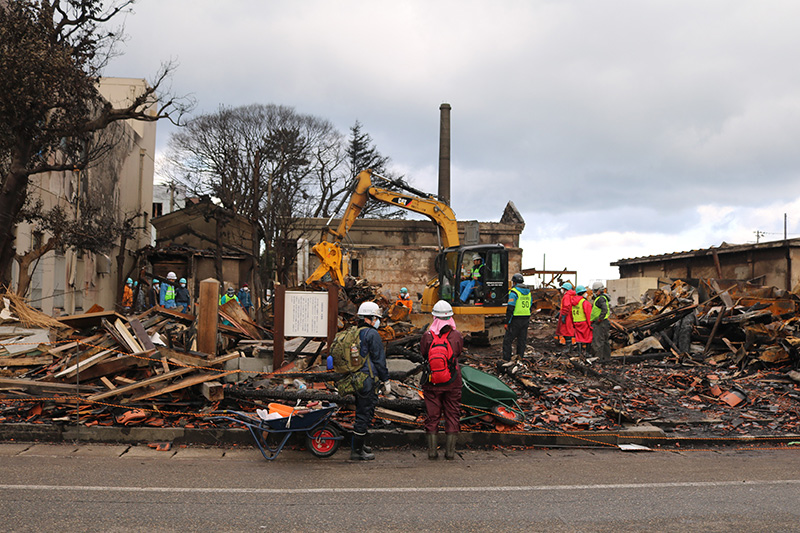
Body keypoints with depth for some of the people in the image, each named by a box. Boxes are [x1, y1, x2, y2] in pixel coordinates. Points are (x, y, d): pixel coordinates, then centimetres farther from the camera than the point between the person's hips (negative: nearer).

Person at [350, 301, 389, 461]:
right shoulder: (372, 334, -14)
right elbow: (379, 360, -14)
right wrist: (386, 381, -7)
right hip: (368, 380, -9)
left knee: (362, 412, 20)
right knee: (364, 413, -2)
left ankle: (359, 445, 31)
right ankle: (357, 451, 4)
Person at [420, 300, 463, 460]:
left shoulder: (427, 336, -13)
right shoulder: (457, 336, -11)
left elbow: (423, 354, 1)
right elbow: (459, 353, 5)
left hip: (432, 382, 0)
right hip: (452, 383, 0)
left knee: (432, 416, 11)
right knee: (452, 415, 12)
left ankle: (432, 451, 12)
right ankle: (450, 451, 14)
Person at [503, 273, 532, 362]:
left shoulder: (514, 292, -11)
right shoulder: (528, 292, 12)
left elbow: (510, 308, -16)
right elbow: (529, 307, 17)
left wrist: (507, 322, -14)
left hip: (516, 320, -7)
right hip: (526, 319, 7)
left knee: (508, 339, 0)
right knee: (522, 340, 11)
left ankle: (506, 359, 0)